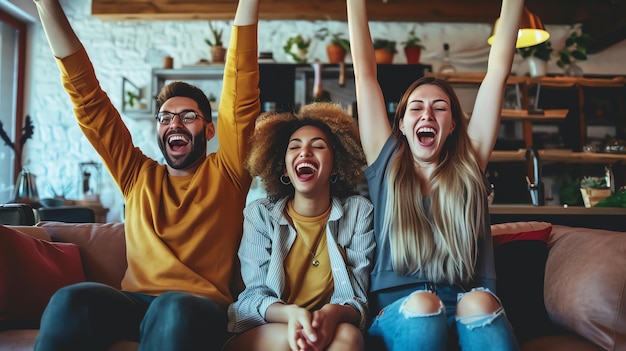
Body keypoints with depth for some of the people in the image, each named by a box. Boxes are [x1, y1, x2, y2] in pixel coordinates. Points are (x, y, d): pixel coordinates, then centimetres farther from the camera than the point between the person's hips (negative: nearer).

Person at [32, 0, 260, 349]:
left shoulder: (226, 174, 9)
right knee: (71, 301, -28)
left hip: (200, 310, -2)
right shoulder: (138, 175, 16)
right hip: (134, 303, 3)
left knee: (175, 310, -37)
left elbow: (242, 98, 0)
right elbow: (88, 99, 14)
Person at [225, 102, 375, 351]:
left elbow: (357, 296, -5)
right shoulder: (260, 214, -1)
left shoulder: (359, 212, -1)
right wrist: (290, 313, -30)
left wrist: (332, 314, -31)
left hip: (329, 329, 1)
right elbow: (255, 295, -6)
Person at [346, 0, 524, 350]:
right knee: (421, 305, -33)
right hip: (398, 311, 0)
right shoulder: (386, 163, 12)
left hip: (473, 309, 1)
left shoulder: (469, 166, 13)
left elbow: (498, 71, 13)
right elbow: (365, 72, 11)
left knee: (479, 303, -32)